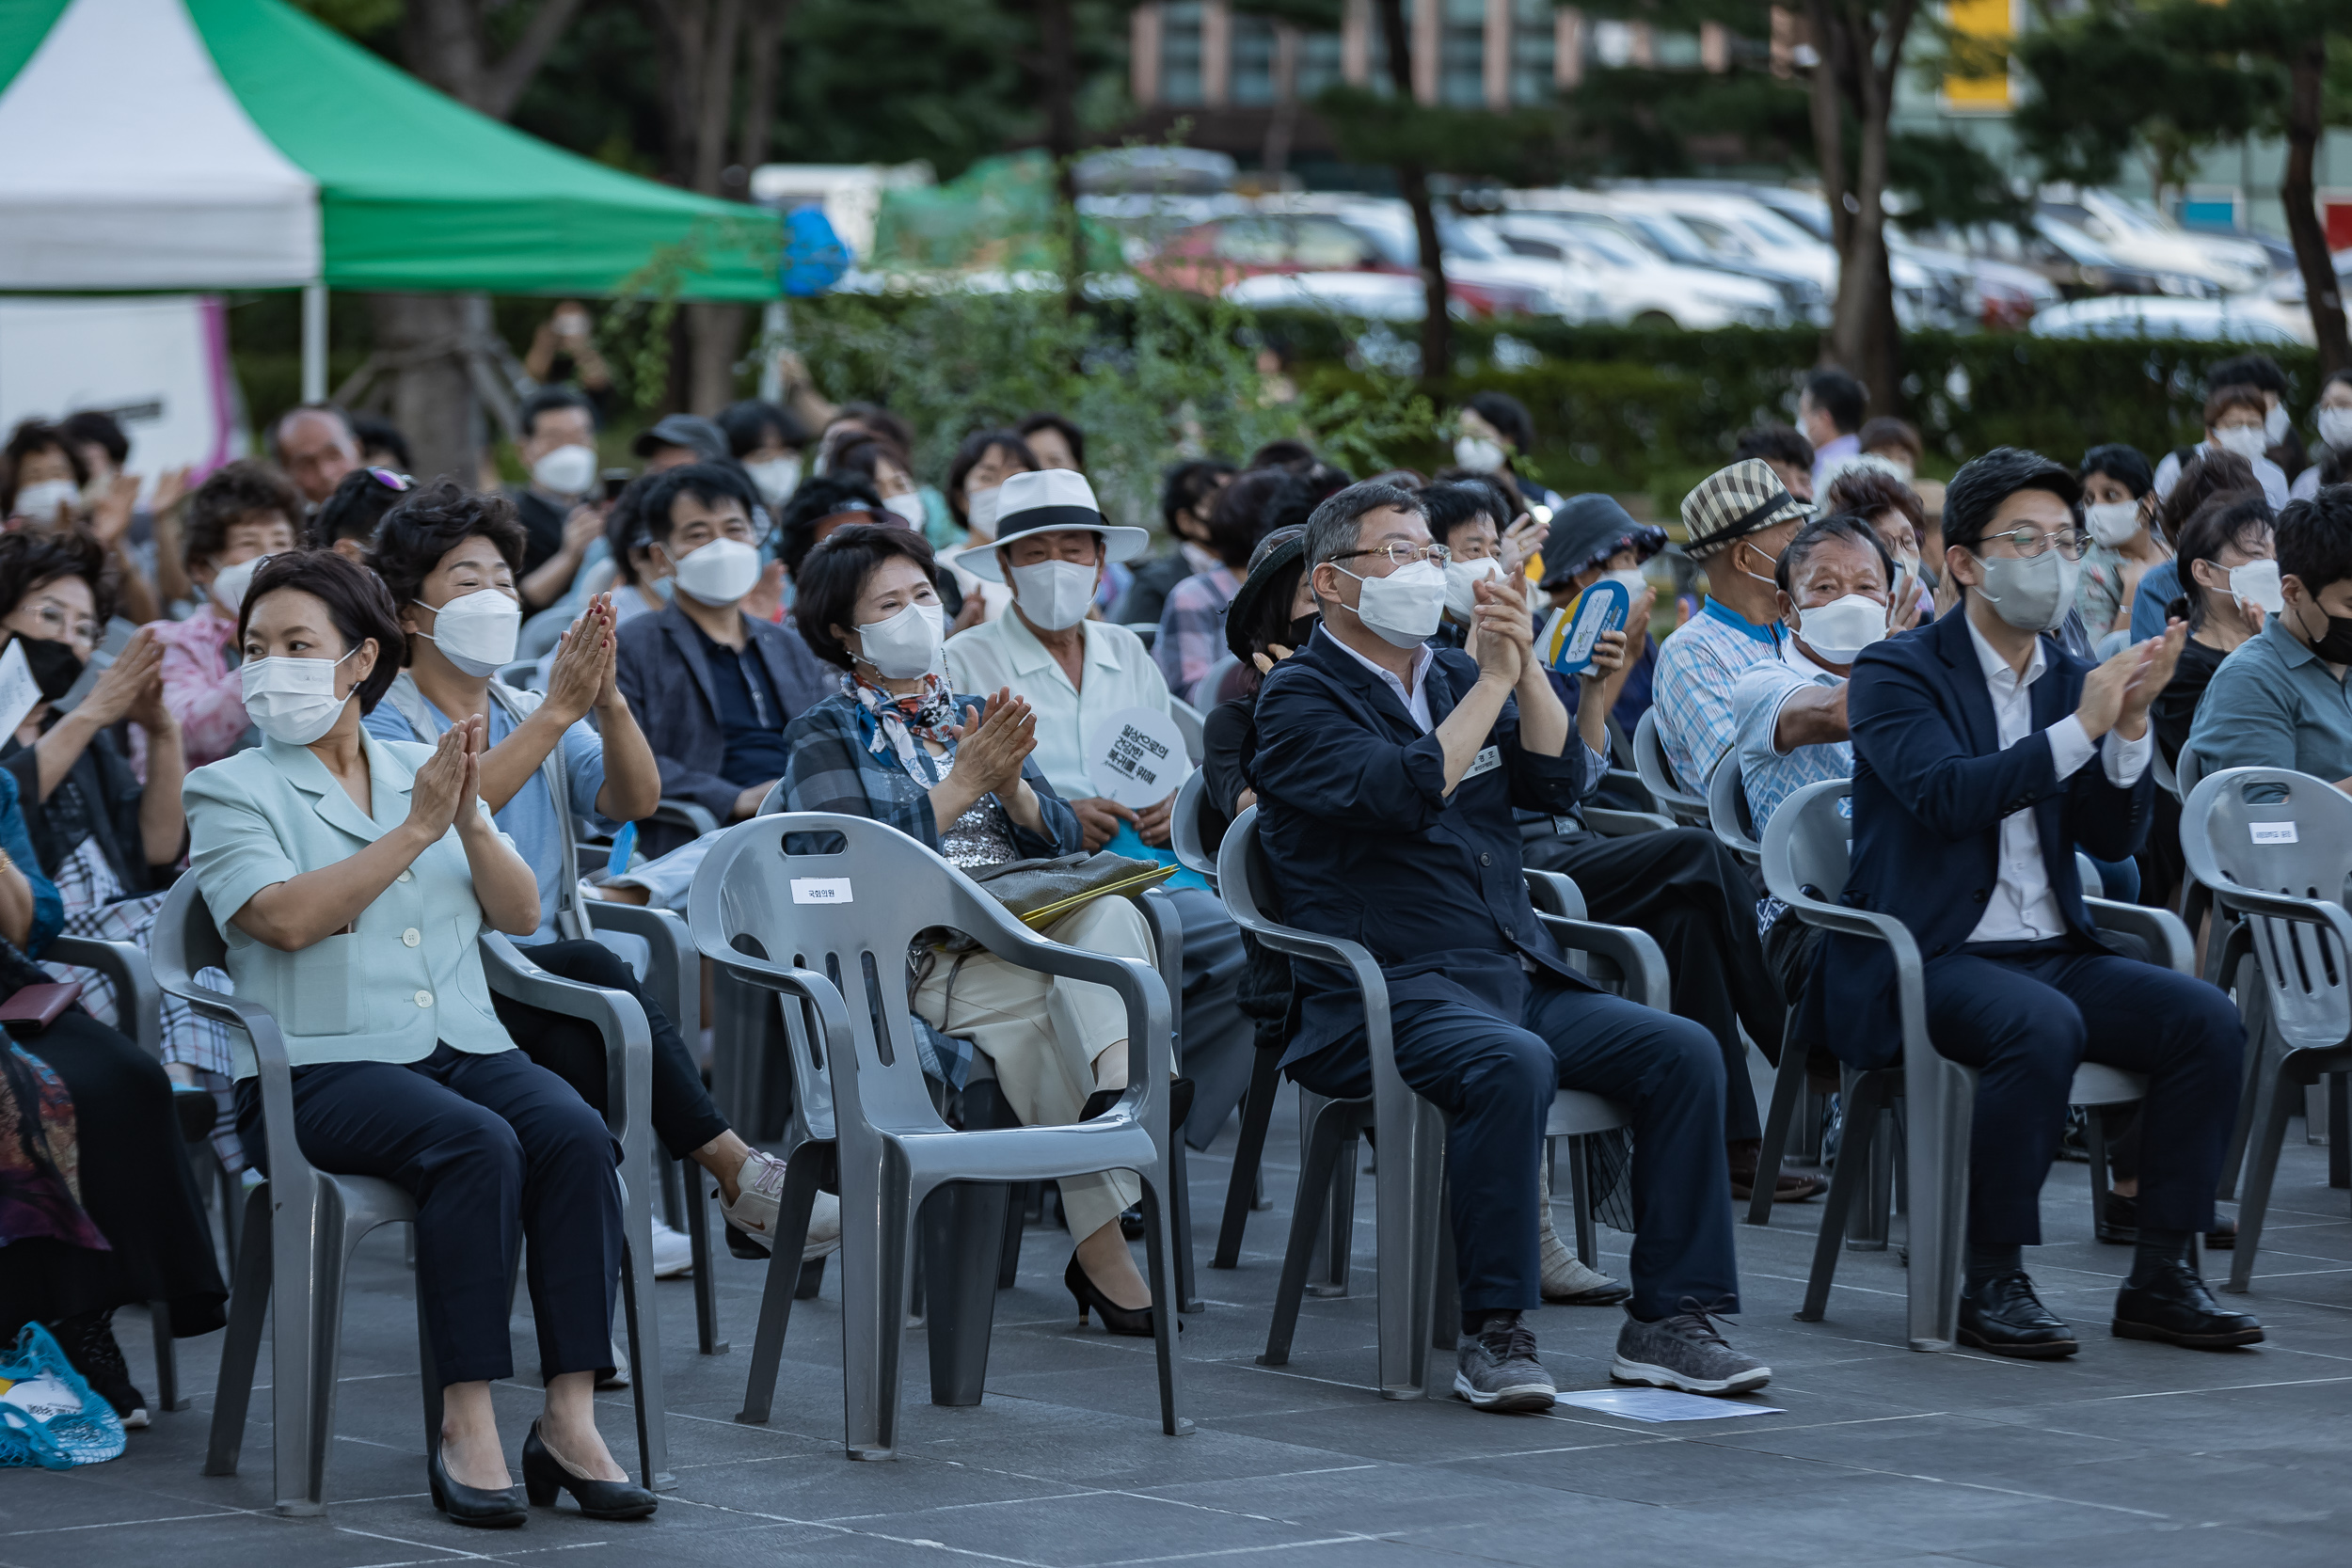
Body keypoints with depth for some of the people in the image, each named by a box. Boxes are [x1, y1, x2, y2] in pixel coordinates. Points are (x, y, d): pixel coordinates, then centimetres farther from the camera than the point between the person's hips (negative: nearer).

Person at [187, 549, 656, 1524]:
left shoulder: (421, 770, 20)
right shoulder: (230, 790, 7)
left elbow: (520, 914, 11)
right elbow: (287, 917, -12)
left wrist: (472, 825, -7)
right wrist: (416, 831, -13)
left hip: (465, 1044, 4)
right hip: (323, 1067, -4)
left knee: (574, 1134, -27)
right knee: (475, 1144, -34)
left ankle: (570, 1421, -29)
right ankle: (467, 1426, -32)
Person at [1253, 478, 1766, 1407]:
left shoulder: (1454, 676, 22)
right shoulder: (1301, 697, 1)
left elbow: (1558, 783, 7)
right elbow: (1407, 792, -17)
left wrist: (1525, 667, -6)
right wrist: (1492, 680, -10)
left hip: (1519, 976, 7)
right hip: (1389, 993, -7)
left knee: (1683, 1051, -14)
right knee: (1512, 1063, -36)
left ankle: (1669, 1320, -10)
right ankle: (1495, 1332, -29)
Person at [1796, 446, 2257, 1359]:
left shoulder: (2073, 682, 15)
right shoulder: (1896, 674, -3)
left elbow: (2114, 837, 7)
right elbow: (1947, 795, -21)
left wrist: (2131, 724, -9)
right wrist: (2080, 728, -23)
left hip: (2053, 953, 6)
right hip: (1926, 963, -6)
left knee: (2208, 1020, -17)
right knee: (2043, 1028, -36)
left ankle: (2161, 1277, -10)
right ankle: (1994, 1283, -24)